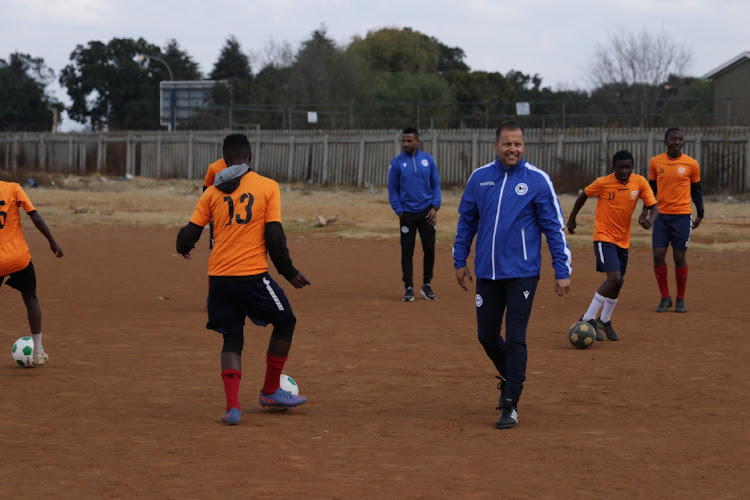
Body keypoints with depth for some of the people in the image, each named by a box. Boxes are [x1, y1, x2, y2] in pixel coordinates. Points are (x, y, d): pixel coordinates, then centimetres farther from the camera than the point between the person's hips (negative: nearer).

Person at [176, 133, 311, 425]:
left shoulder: (212, 192, 8)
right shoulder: (267, 187, 0)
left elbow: (189, 234, 5)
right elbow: (274, 236, -6)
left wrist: (183, 248, 28)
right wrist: (289, 272, 5)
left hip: (218, 278, 4)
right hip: (251, 275, -4)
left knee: (232, 340, 14)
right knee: (285, 322, 19)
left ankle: (232, 406, -3)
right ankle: (270, 391, 23)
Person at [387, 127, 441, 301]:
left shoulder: (428, 160, 5)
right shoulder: (396, 163, 1)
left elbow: (436, 185, 7)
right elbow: (392, 190, 3)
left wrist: (435, 207, -4)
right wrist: (399, 211, -6)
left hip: (426, 213, 1)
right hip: (407, 213, -1)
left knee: (429, 249, 3)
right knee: (407, 251, -1)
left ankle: (427, 285, 18)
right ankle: (408, 288, 5)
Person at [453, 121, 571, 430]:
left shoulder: (537, 180, -4)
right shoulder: (479, 178, 5)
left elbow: (555, 227, -2)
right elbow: (466, 221, 16)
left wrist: (562, 271, -6)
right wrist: (459, 261, 15)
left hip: (522, 273, -4)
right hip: (487, 273, 4)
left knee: (515, 339, -5)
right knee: (487, 336, 10)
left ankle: (511, 405, 3)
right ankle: (510, 378, 37)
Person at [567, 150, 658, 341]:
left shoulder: (640, 182, -5)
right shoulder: (603, 183, -13)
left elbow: (653, 206, -3)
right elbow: (583, 195, 4)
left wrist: (650, 219, -25)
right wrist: (572, 219, 13)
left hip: (623, 240, 5)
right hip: (604, 237, -5)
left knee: (617, 282, 15)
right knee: (615, 279, -21)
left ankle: (604, 320, 38)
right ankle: (588, 319, -12)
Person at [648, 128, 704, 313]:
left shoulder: (691, 164, 0)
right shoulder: (655, 162, 3)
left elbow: (696, 190, 10)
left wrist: (700, 214, 9)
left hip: (682, 216, -1)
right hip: (661, 215, 1)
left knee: (680, 257, -1)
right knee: (658, 255, -6)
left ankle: (681, 300, 14)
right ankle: (665, 298, 8)